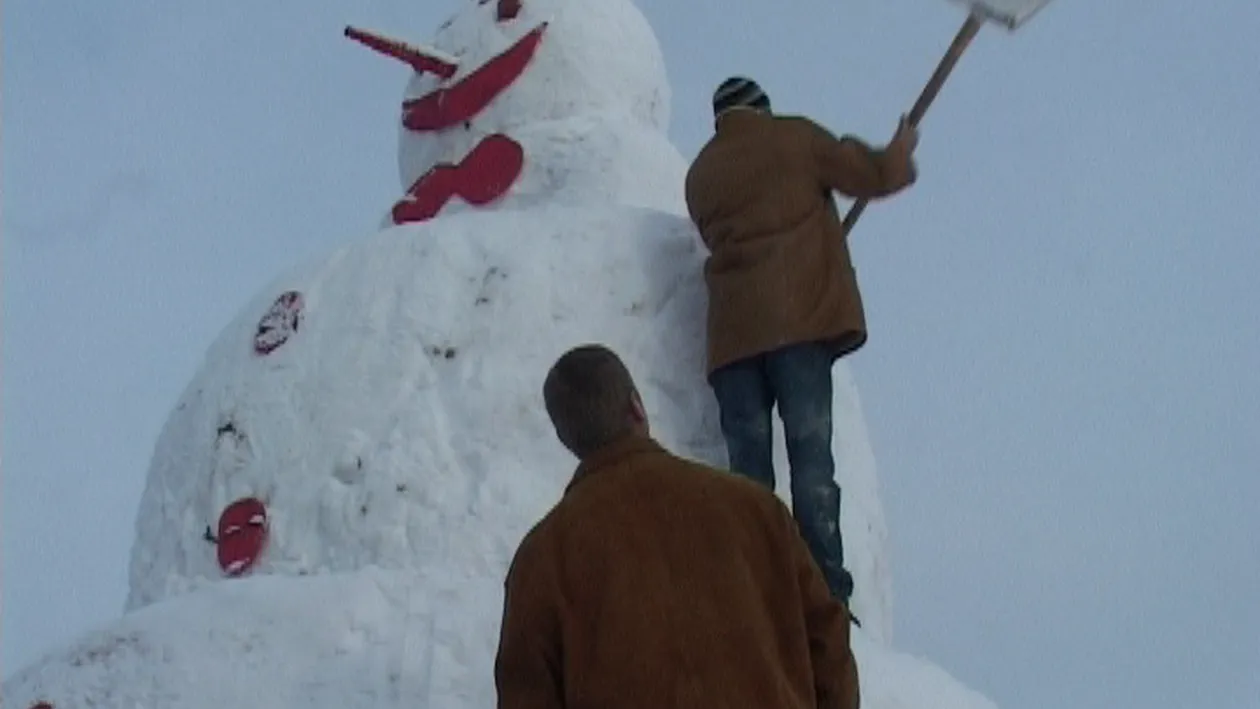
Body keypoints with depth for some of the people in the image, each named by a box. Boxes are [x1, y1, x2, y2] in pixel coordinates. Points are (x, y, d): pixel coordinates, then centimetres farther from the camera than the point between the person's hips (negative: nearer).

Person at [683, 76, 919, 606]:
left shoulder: (700, 174, 21)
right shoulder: (793, 139, 9)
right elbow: (872, 177, 8)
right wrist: (900, 152, 29)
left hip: (733, 333, 3)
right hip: (799, 321, -3)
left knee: (748, 471, 1)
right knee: (811, 461, -8)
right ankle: (826, 593, -15)